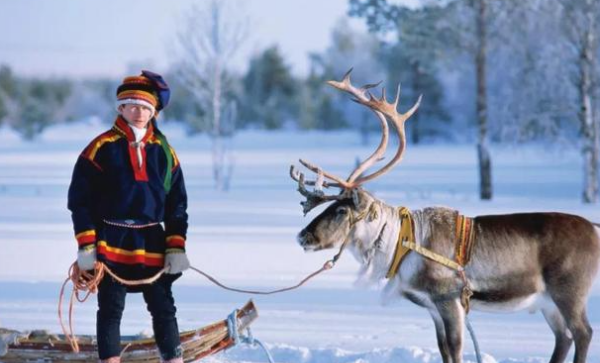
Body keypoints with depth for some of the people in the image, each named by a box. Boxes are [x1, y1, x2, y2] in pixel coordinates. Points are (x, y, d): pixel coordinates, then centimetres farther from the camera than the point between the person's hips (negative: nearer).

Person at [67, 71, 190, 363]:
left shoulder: (163, 151, 7)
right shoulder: (102, 148, -4)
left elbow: (177, 204, 11)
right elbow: (80, 199, -4)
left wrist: (176, 248, 3)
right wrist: (86, 246, -10)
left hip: (153, 245, 3)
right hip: (111, 244, -3)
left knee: (164, 309, 6)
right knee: (111, 311, 2)